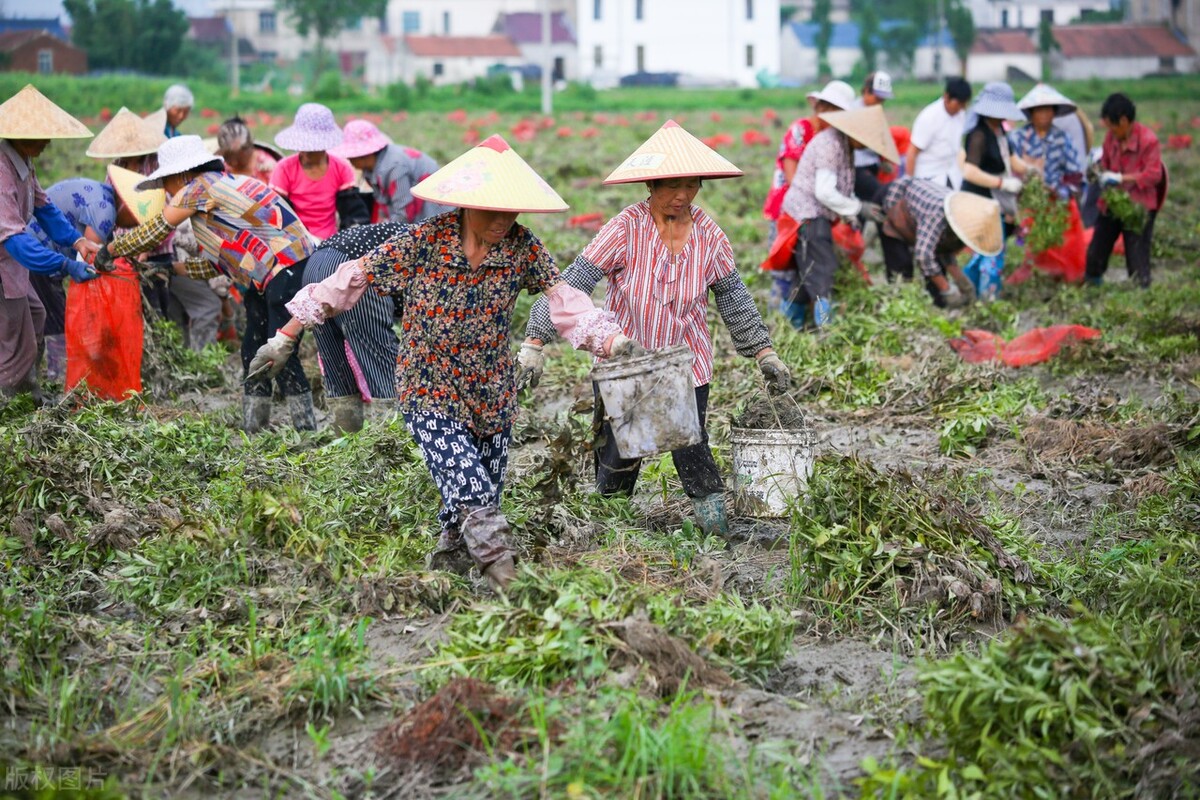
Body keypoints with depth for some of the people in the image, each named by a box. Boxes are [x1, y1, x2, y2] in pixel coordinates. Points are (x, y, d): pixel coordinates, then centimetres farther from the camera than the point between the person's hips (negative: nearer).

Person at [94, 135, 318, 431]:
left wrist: (110, 250, 15)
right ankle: (253, 429, 15)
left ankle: (307, 428, -9)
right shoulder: (226, 183, 22)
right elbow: (217, 264, 22)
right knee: (252, 351, 11)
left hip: (287, 269, -10)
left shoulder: (198, 187, -6)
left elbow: (153, 233, 2)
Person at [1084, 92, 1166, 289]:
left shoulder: (1148, 140, -16)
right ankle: (1091, 286, 28)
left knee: (1137, 258, -6)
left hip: (1138, 207, -7)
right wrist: (1101, 172, -4)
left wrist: (1121, 178, -24)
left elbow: (1154, 174, -19)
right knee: (1096, 252, 12)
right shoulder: (1111, 137, 3)